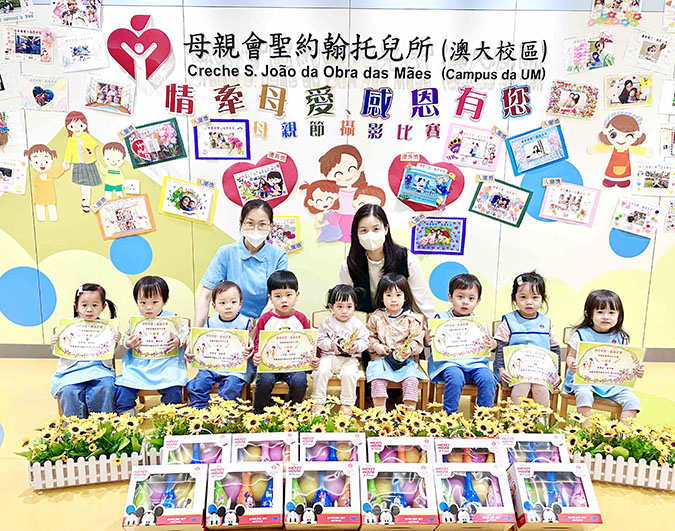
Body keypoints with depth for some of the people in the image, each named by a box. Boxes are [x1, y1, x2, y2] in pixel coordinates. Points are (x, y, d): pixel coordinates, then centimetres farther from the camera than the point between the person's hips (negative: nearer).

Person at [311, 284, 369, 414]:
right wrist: (331, 344, -15)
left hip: (350, 358, -1)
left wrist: (356, 346, -17)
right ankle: (318, 402, -9)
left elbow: (365, 340, 3)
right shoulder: (327, 322, 2)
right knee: (321, 371, -24)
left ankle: (346, 404, -11)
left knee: (349, 374, -28)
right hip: (329, 356, 1)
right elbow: (319, 340, 2)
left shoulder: (357, 324, 2)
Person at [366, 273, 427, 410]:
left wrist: (409, 349, -19)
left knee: (411, 378, -24)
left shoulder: (412, 318, 4)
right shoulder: (376, 317, 9)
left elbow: (417, 340, 1)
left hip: (404, 359, 0)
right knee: (377, 379, -25)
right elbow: (369, 337, 11)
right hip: (381, 358, 0)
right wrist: (376, 346, -8)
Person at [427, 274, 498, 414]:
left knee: (488, 378, -24)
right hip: (449, 361, -3)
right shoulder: (442, 318, 7)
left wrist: (493, 344, -5)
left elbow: (488, 343, 19)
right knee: (455, 377, -33)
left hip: (475, 362, 3)